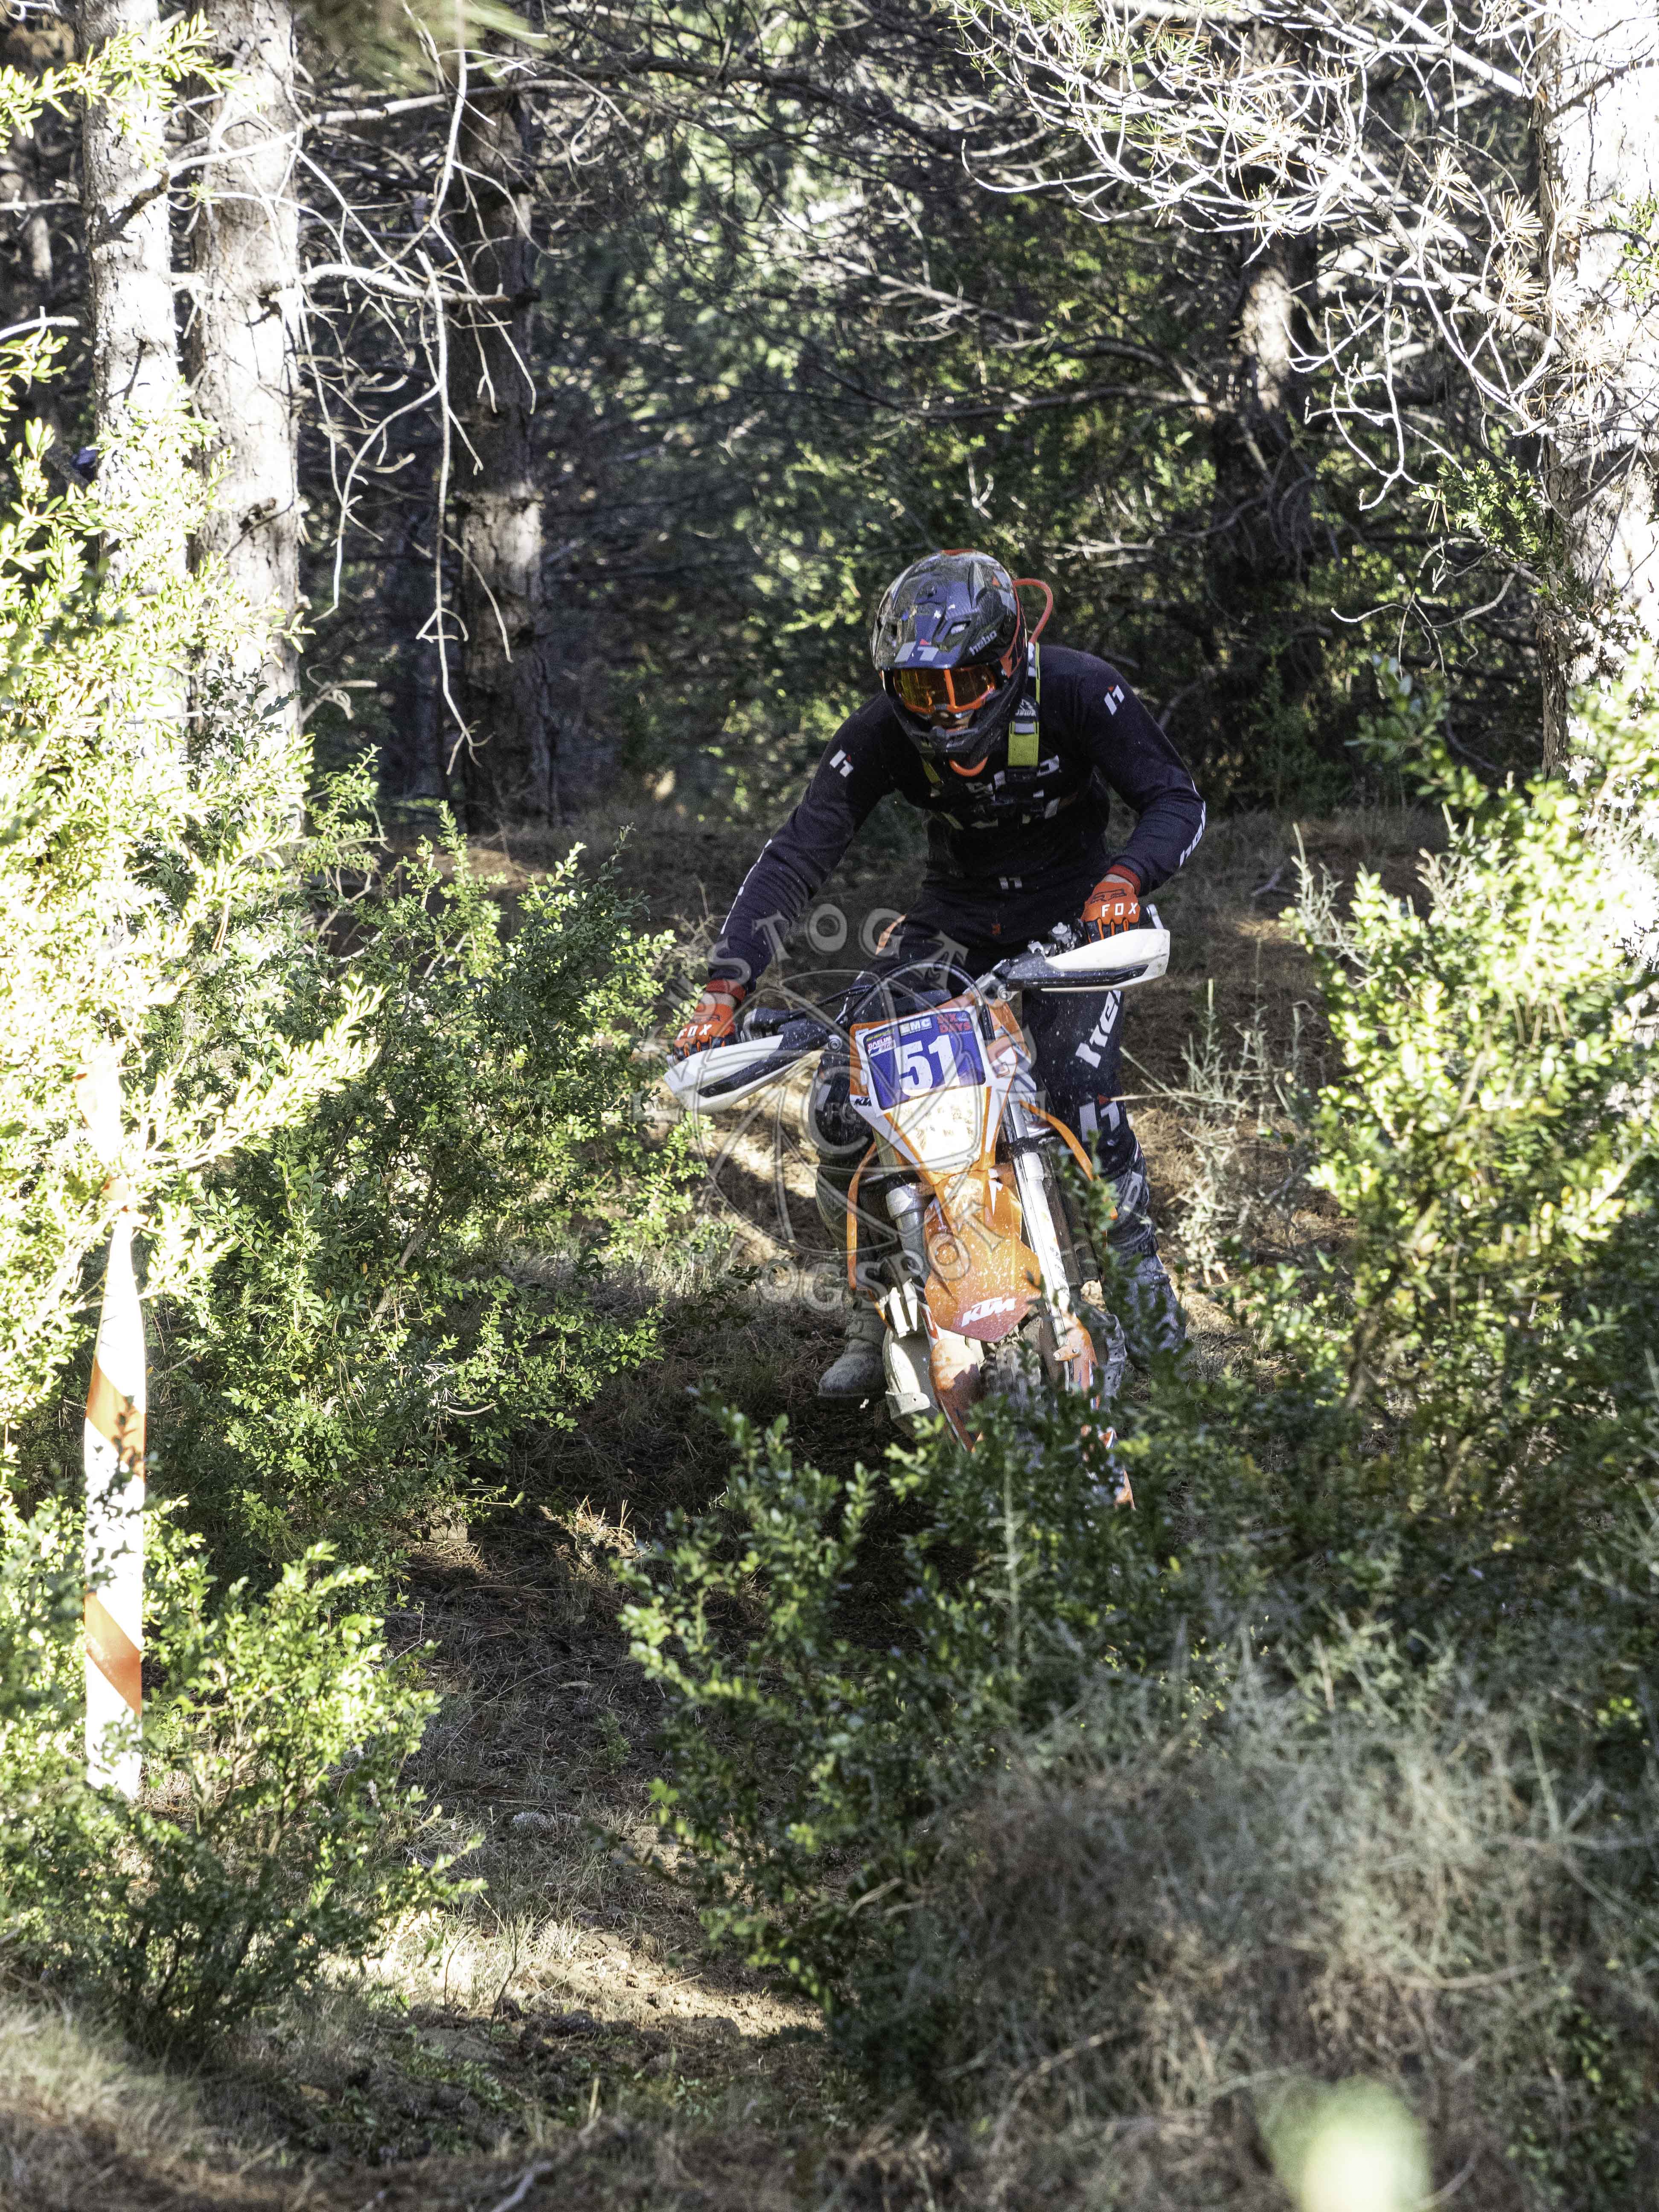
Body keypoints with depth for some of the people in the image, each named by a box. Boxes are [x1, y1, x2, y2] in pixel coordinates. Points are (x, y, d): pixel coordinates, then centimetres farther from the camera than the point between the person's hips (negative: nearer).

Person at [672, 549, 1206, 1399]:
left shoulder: (1077, 691, -23)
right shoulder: (883, 733, -18)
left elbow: (1176, 799, -20)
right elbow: (796, 855, -20)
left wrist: (1124, 878, -42)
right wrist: (725, 988, -31)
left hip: (1072, 913, -3)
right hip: (955, 917, 3)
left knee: (1077, 1090, -28)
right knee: (839, 1103, -13)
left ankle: (1141, 1272, -2)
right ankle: (876, 1306, 6)